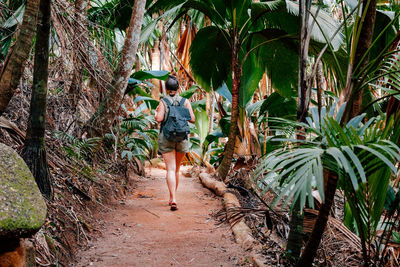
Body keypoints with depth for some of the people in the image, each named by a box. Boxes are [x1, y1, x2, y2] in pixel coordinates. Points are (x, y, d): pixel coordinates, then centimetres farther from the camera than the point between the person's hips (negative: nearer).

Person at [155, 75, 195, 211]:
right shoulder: (185, 101, 1)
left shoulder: (163, 102, -4)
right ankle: (172, 197, 27)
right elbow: (192, 119, -4)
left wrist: (156, 112, 6)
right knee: (177, 168, 18)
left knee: (170, 169, -6)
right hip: (182, 138, 2)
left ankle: (173, 199, -20)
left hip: (166, 138, -2)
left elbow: (159, 119, -16)